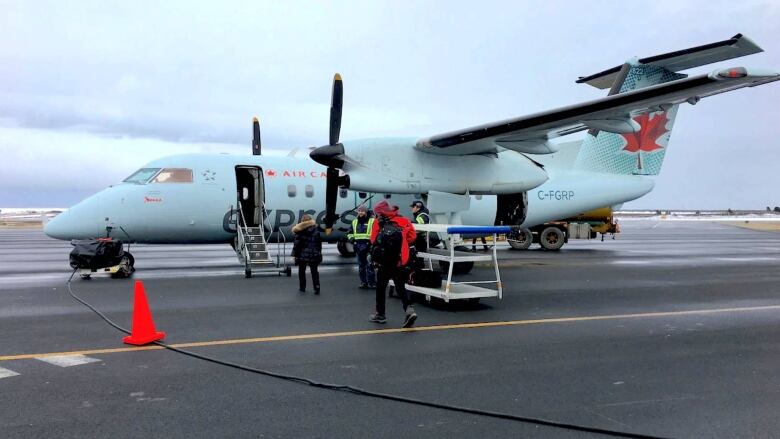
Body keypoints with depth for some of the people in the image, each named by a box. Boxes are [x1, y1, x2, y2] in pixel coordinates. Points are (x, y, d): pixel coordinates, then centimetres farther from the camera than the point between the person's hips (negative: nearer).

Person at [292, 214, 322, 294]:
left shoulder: (299, 231, -9)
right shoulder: (316, 230, 1)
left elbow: (297, 244, -9)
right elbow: (319, 243, 6)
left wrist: (295, 254, -2)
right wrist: (319, 253, 16)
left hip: (303, 255, -2)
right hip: (314, 255, 2)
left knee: (301, 271, 15)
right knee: (314, 271, 10)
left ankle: (302, 288, 20)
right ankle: (316, 288, 2)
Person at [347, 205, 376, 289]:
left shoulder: (372, 221, -2)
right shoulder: (354, 222, 16)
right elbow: (350, 232, 26)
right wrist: (351, 237, 6)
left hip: (368, 246, -6)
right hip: (358, 247, 6)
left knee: (369, 265, -10)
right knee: (361, 265, 10)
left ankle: (372, 282, -5)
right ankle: (363, 282, 18)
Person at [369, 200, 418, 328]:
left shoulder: (378, 223, -1)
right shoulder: (403, 220, 7)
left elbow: (373, 241, -7)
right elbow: (412, 236, -2)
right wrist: (400, 243, 10)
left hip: (385, 262, -3)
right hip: (400, 262, 3)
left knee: (381, 287, 14)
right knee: (401, 287, 11)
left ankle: (380, 314, 23)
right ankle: (409, 309, -10)